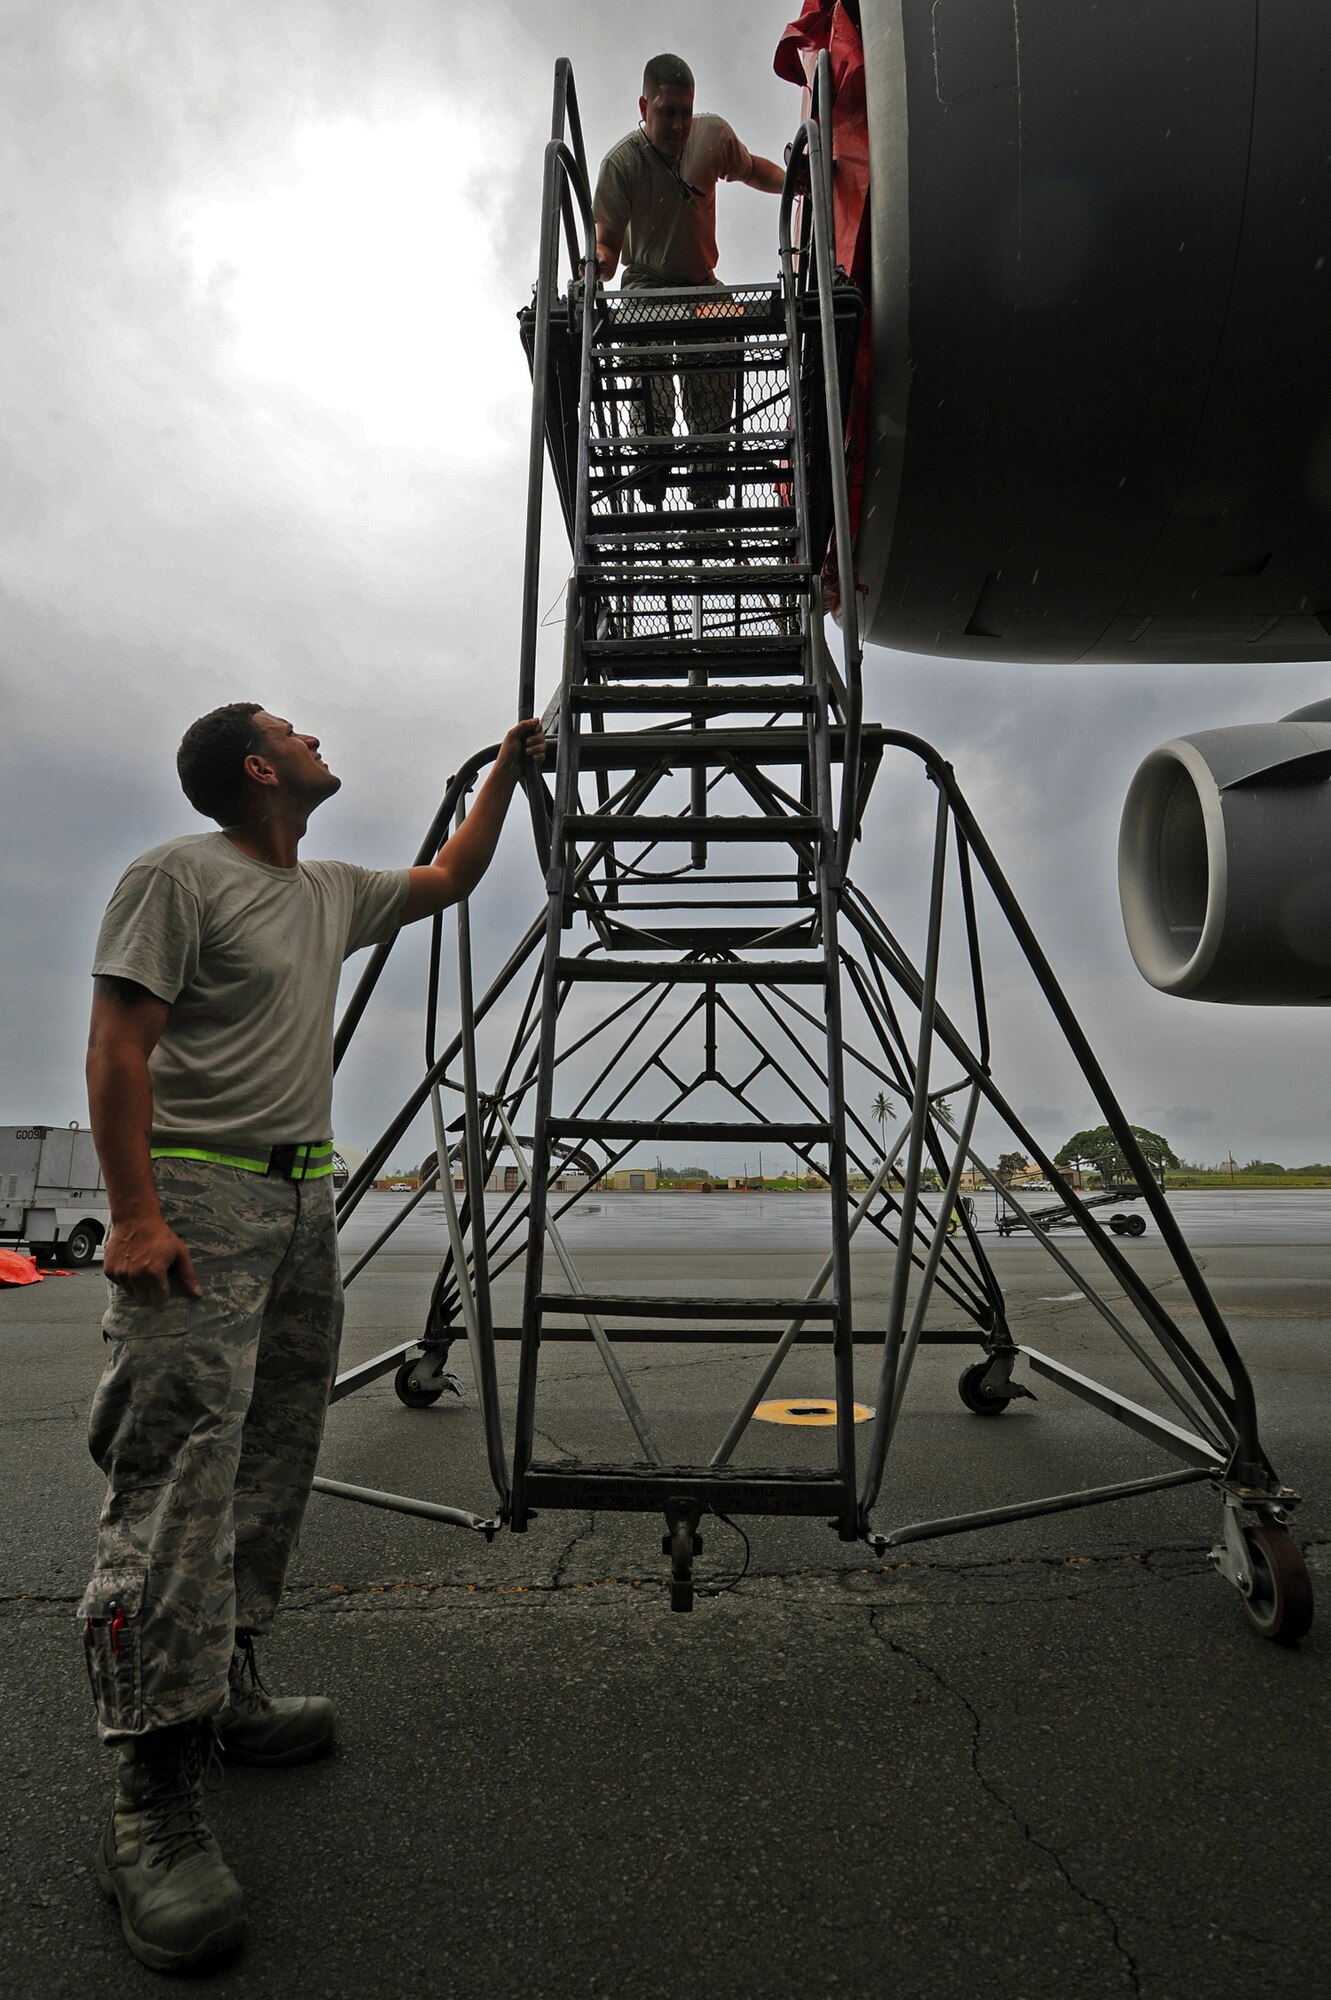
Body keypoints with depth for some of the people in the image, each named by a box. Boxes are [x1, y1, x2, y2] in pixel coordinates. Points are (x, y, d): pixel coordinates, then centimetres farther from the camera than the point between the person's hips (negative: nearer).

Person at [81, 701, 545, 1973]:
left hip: (304, 1203, 8)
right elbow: (119, 1047, -11)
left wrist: (506, 773, 31)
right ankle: (151, 1795, -3)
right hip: (200, 1201, -8)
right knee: (178, 1479, -10)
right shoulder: (177, 878, -6)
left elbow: (447, 879, 32)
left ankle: (223, 1694, 25)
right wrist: (135, 1215, -19)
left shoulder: (333, 893, 17)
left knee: (271, 1469, 11)